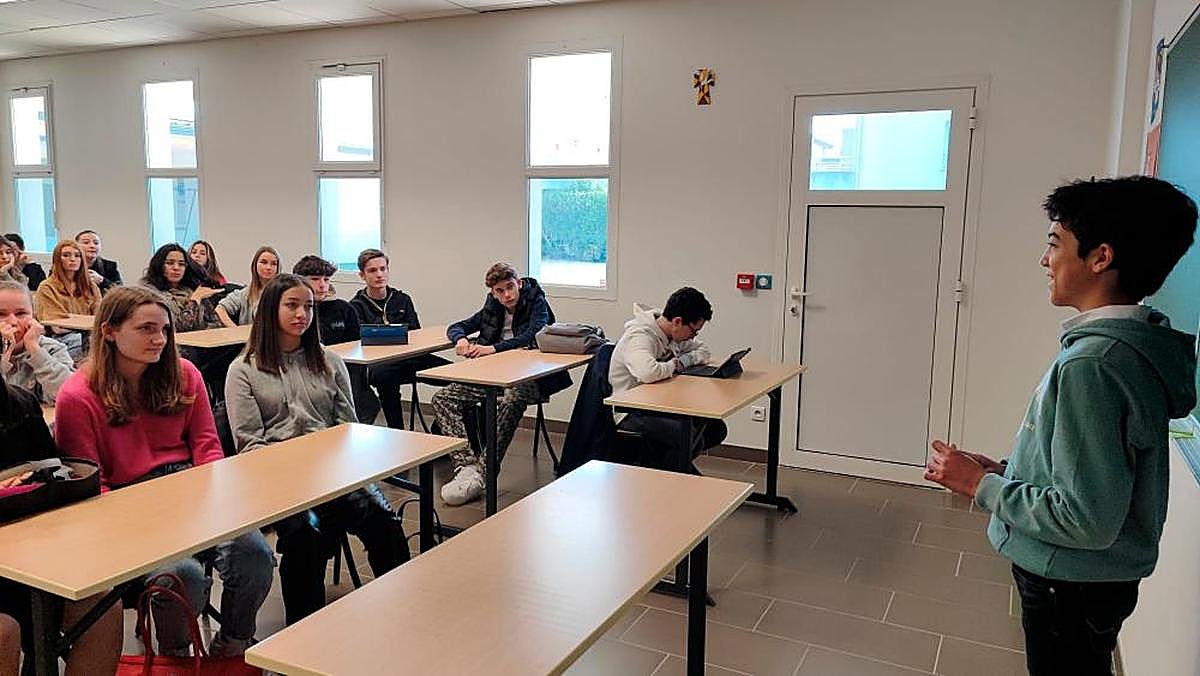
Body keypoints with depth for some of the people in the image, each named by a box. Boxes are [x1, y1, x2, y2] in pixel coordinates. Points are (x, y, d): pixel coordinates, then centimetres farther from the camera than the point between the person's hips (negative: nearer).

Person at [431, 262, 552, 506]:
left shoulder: (536, 303, 2)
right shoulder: (492, 308, 17)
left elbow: (533, 336, -17)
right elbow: (456, 327, 22)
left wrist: (494, 348, -25)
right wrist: (460, 339, -4)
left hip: (525, 377, -6)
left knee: (509, 403, -40)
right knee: (442, 398, -14)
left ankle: (482, 474, -41)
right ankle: (466, 466, -29)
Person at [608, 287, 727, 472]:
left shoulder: (675, 333, 5)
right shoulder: (639, 337, -23)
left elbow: (702, 350, 20)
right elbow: (648, 372, -42)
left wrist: (682, 361, -4)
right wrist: (673, 365, -19)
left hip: (661, 407, 9)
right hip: (632, 415, -9)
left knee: (716, 429, -2)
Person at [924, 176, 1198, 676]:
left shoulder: (1092, 364, -29)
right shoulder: (1138, 341, 1)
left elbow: (1087, 520, -29)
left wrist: (981, 485, -19)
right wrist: (1002, 471, 4)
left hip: (1072, 587, -9)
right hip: (1097, 577, 9)